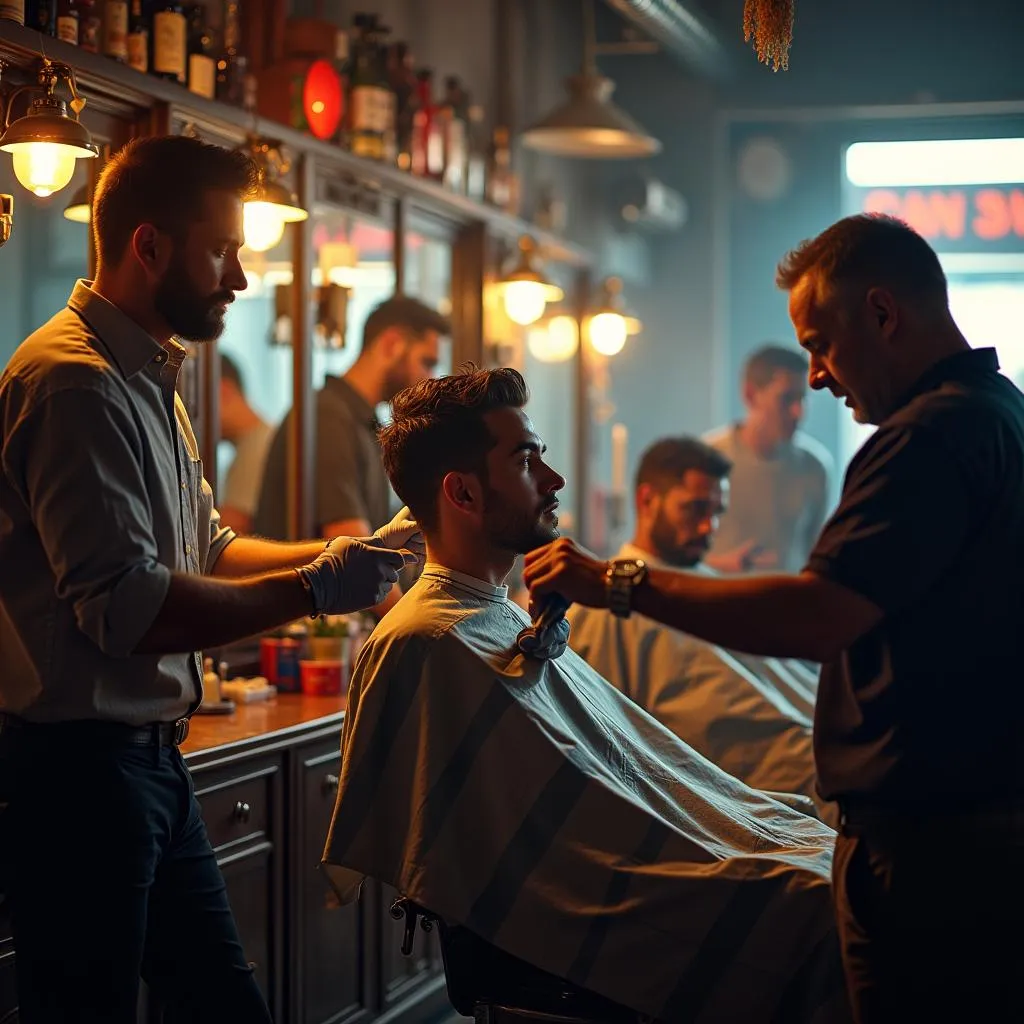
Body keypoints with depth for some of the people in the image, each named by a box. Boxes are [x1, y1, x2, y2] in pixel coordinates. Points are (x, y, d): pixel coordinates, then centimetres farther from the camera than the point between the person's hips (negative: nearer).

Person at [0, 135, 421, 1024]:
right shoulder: (76, 383, -19)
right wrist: (315, 591, -16)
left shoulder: (148, 379, 14)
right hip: (80, 767, -10)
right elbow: (126, 608, -25)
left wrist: (347, 553, 8)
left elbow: (206, 547, 22)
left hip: (148, 759, 10)